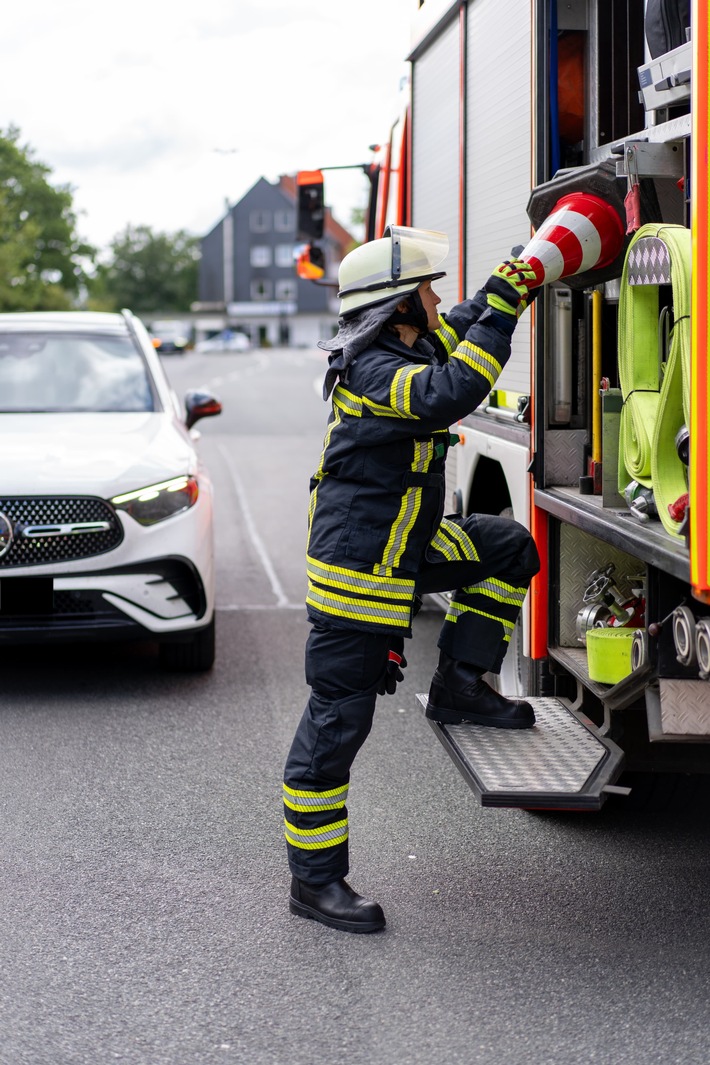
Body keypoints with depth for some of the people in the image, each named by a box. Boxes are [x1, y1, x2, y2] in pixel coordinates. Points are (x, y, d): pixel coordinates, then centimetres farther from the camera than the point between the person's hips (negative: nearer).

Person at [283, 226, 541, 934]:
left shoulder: (407, 350, 6)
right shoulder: (372, 372, -22)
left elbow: (451, 337, 28)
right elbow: (449, 393, -39)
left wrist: (509, 285, 18)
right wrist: (500, 310, -33)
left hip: (403, 551, 10)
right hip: (356, 570, -10)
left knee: (509, 550, 13)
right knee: (336, 723, -4)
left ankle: (459, 686, 16)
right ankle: (314, 881, 4)